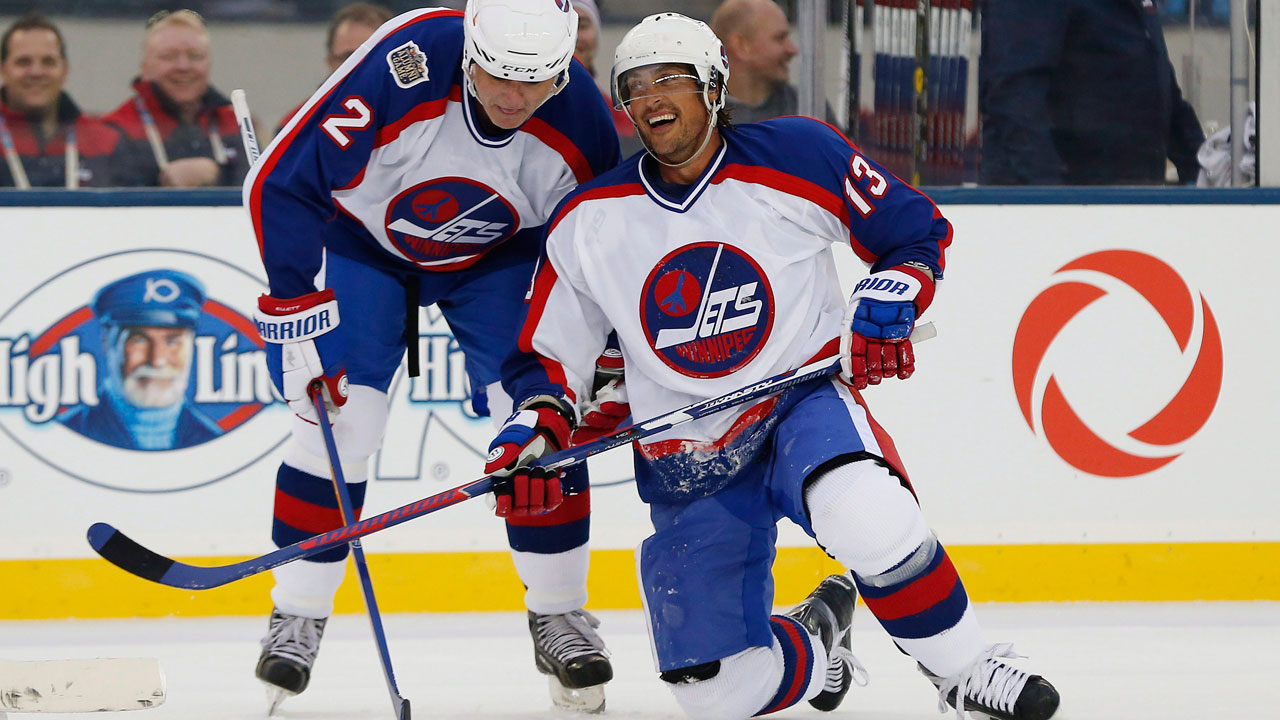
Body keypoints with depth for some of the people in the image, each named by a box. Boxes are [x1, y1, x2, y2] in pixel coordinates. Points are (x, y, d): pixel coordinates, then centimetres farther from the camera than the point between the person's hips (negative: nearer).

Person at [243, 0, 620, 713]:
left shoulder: (581, 121, -26)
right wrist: (298, 313, -31)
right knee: (343, 421, -14)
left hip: (501, 253, 2)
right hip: (362, 236, -2)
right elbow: (280, 182, -30)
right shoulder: (404, 66, -37)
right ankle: (297, 615, 3)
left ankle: (559, 613, 5)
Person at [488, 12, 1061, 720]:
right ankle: (814, 643, 28)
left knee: (869, 520, -39)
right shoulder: (587, 223, -1)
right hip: (689, 468, 3)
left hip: (805, 401, -3)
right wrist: (537, 425, -11)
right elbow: (547, 357, 8)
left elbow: (918, 231, 4)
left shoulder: (798, 156, -7)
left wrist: (888, 301, -15)